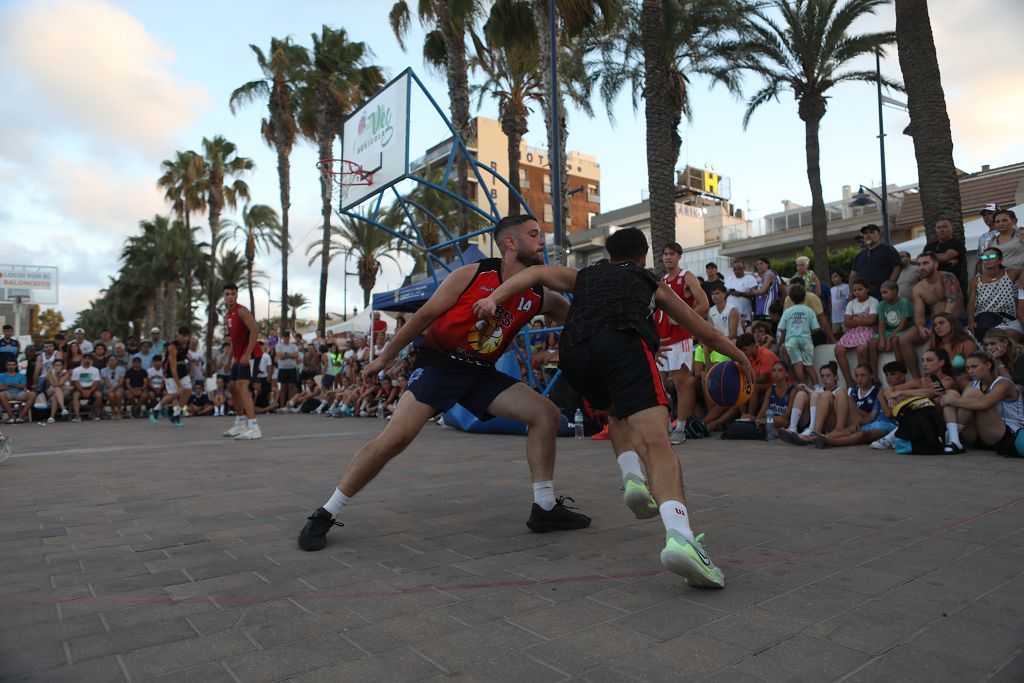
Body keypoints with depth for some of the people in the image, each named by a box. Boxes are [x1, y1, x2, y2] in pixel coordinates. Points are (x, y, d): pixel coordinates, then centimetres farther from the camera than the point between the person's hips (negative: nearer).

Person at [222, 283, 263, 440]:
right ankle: (240, 424, 30)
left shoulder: (241, 311, -11)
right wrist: (230, 357, 21)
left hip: (250, 355, -10)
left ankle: (254, 428, -26)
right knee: (232, 387, 17)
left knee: (242, 386, -20)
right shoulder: (228, 315, 18)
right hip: (239, 356, 10)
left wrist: (247, 354, -27)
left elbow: (254, 330, -22)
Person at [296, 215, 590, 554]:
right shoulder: (471, 275, -12)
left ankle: (545, 509, 5)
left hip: (481, 373, 6)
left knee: (545, 414, -5)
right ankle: (324, 515, -3)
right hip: (438, 364, -5)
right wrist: (385, 357, 1)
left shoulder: (540, 297, -1)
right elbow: (425, 315, -4)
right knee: (395, 437, -18)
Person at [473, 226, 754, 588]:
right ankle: (679, 535, -39)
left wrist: (494, 298, 12)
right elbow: (706, 333, 40)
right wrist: (740, 356, 54)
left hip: (573, 353, 3)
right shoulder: (651, 283, 34)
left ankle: (632, 476, 8)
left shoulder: (583, 276, 38)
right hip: (622, 343, -3)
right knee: (655, 442, -16)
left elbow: (536, 273, 22)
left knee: (618, 413, 31)